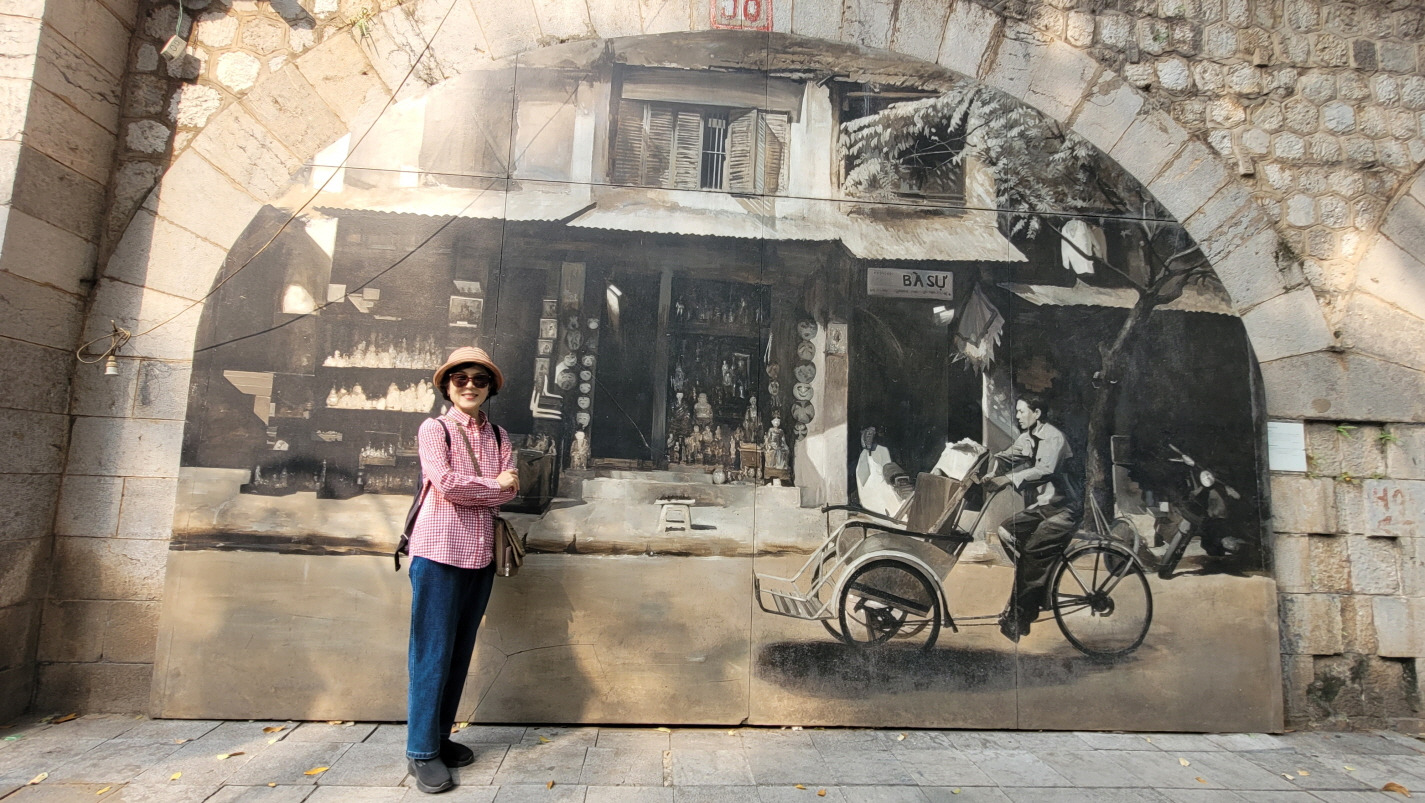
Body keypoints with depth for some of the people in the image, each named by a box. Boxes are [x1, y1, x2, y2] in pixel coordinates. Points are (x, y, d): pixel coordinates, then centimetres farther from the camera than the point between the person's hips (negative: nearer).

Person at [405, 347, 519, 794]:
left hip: (481, 553, 5)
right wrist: (493, 485, -4)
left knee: (460, 652, 12)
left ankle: (440, 738, 25)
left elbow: (510, 490, 0)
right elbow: (445, 484, -15)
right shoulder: (434, 429, -1)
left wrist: (464, 488, -11)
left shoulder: (498, 436, 11)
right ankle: (422, 751, 13)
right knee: (433, 652, 0)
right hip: (439, 551, -4)